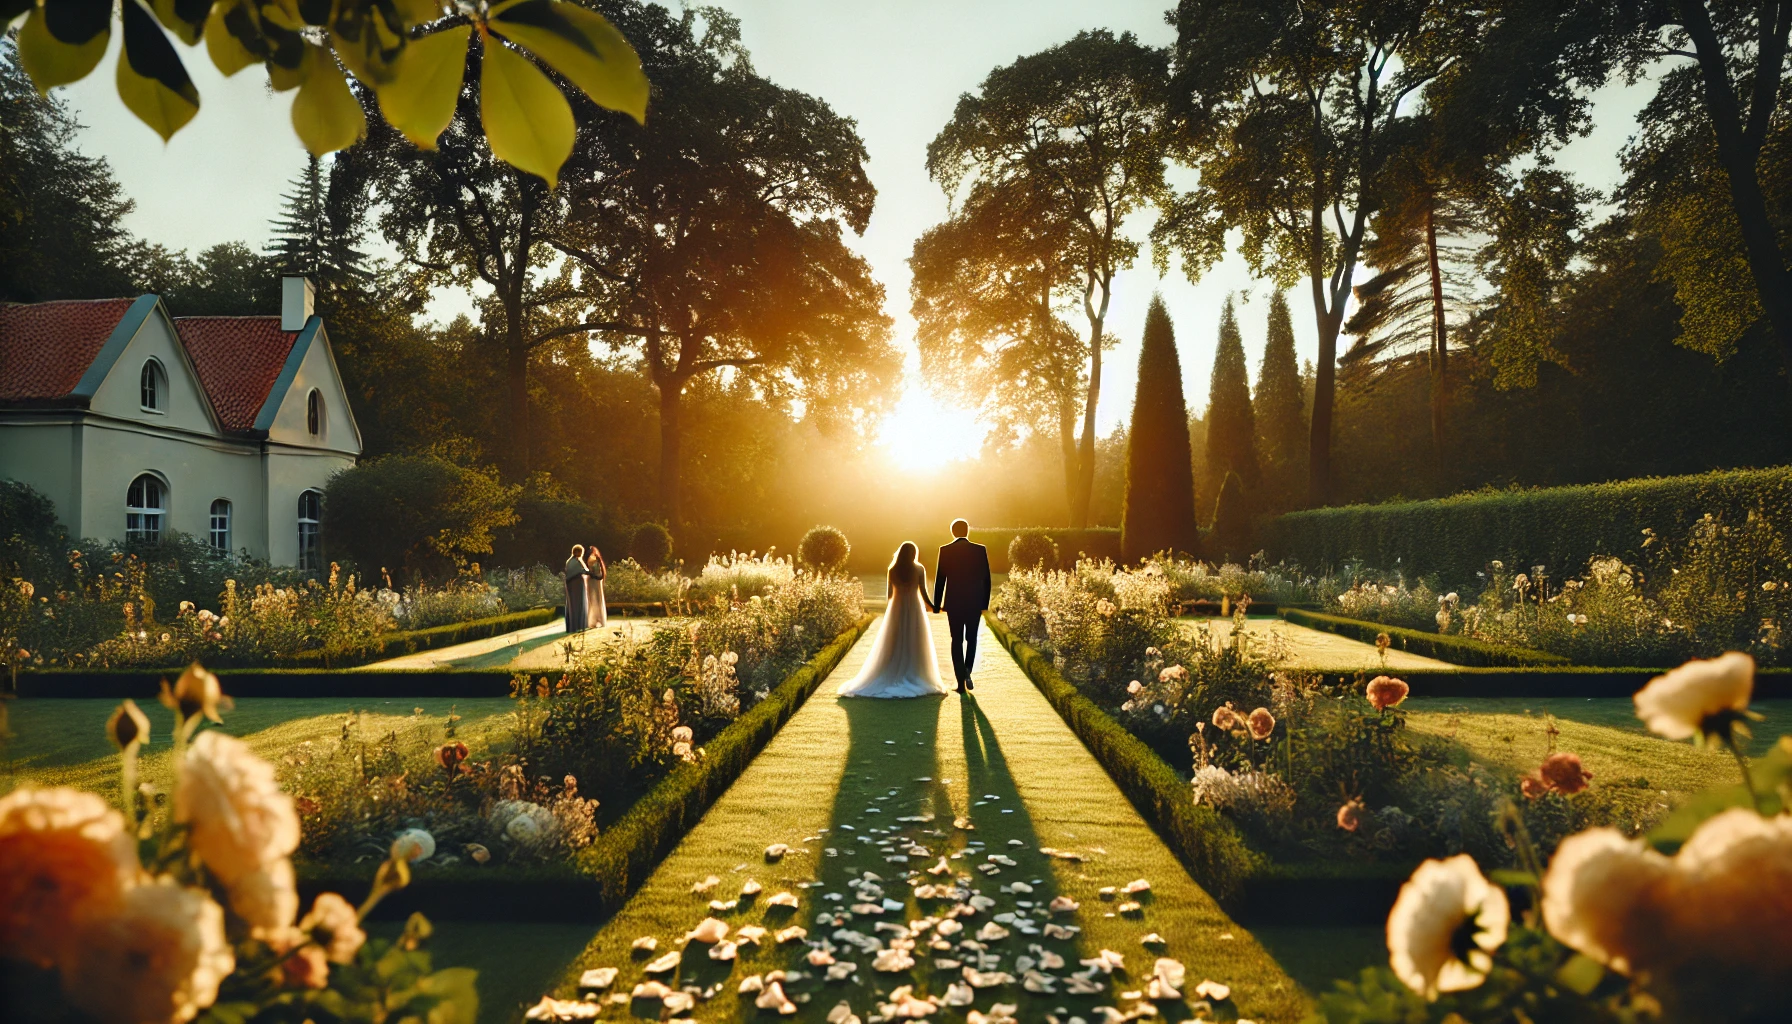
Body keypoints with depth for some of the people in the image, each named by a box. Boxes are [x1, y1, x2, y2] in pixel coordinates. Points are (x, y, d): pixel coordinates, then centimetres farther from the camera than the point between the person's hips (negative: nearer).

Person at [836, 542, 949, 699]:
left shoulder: (892, 570, 0)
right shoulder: (919, 569, -5)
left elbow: (889, 594, 3)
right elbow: (923, 592, -6)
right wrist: (932, 607, 8)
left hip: (896, 609, 2)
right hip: (914, 609, -2)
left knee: (893, 647, 7)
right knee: (915, 646, 3)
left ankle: (892, 679, 7)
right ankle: (915, 680, 1)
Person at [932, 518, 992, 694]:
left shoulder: (945, 551, -5)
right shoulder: (980, 550, -3)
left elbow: (940, 579, -3)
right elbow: (986, 579, -1)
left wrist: (936, 605, 5)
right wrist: (985, 603, 8)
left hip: (953, 603, 0)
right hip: (975, 603, 0)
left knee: (956, 641, 9)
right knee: (971, 638, 18)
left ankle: (961, 681, 5)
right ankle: (967, 671, -1)